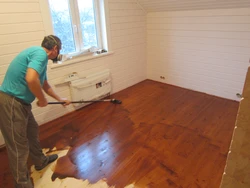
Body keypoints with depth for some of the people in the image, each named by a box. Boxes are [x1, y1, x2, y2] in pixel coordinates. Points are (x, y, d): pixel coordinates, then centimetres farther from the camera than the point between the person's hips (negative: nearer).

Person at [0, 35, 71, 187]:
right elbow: (31, 79, -33)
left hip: (20, 102, 10)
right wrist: (42, 100, -15)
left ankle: (40, 161, 46)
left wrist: (60, 99, 41)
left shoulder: (39, 55, 17)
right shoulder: (40, 53, -15)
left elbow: (45, 85, 29)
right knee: (19, 145, 3)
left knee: (33, 131, 24)